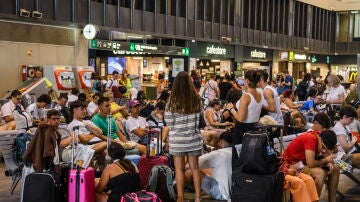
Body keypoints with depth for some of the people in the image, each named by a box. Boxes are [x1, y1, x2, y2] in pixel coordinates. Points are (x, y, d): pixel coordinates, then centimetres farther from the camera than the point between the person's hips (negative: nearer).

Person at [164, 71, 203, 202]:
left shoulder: (173, 100, -11)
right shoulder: (196, 99, -4)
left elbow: (168, 122, -6)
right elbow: (199, 119, 5)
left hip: (177, 139, -2)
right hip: (193, 138, 2)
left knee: (179, 169, 7)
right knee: (195, 168, 10)